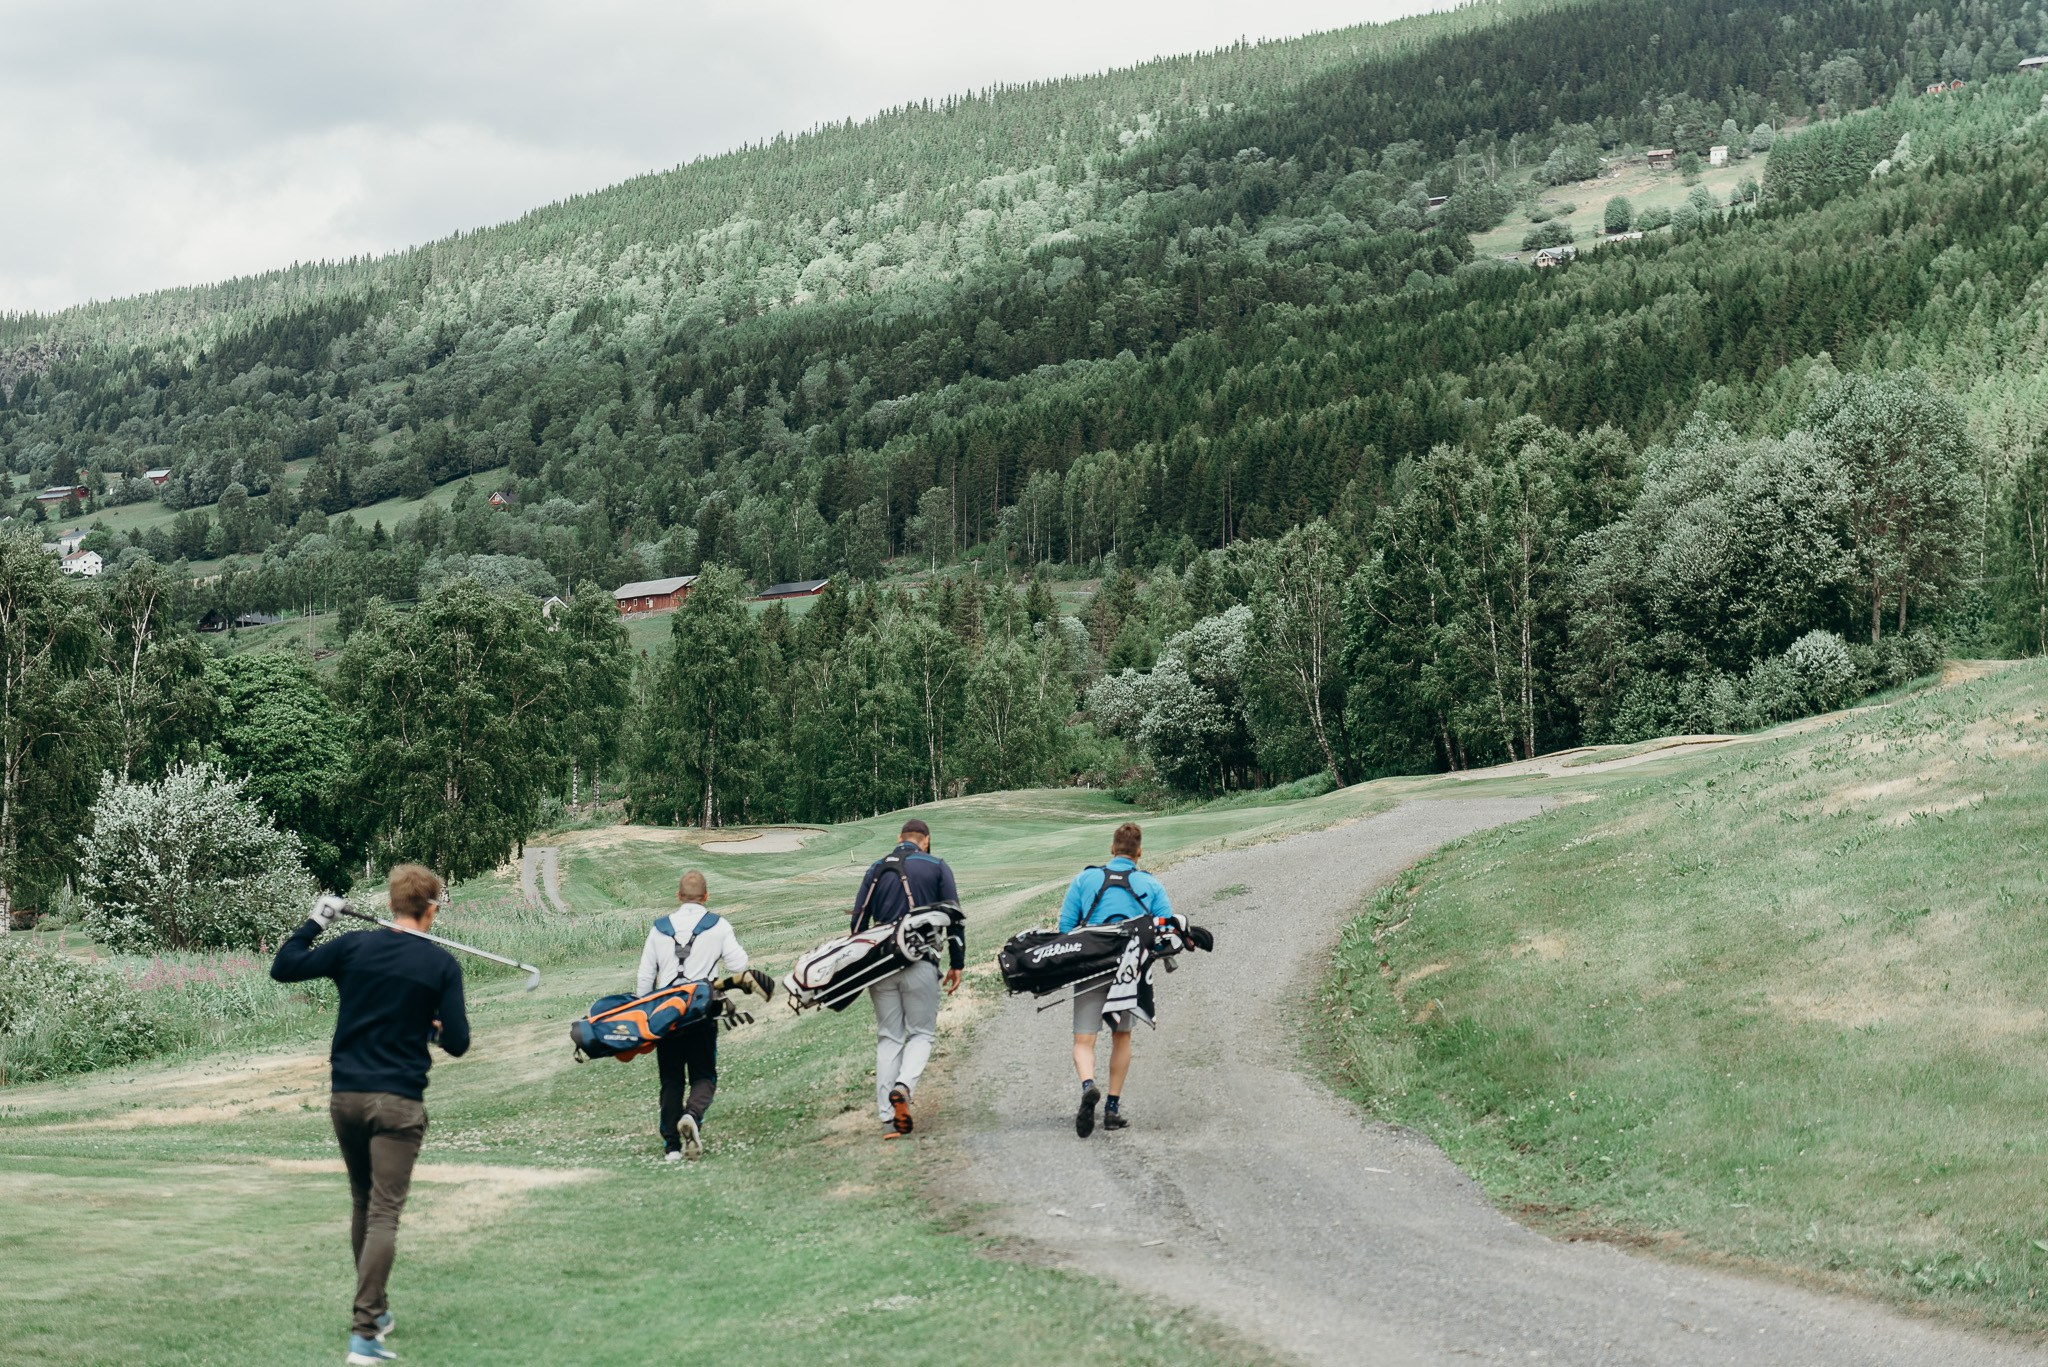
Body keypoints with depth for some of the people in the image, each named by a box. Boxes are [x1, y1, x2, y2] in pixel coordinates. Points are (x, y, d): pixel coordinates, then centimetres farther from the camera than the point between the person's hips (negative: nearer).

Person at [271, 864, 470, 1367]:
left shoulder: (354, 947, 0)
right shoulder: (441, 964, -5)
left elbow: (282, 968, 5)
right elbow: (457, 1043, -6)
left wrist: (314, 922, 15)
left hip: (347, 1096, 4)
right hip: (399, 1103, -4)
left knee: (363, 1204, 19)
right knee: (384, 1213, -5)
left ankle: (375, 1310, 31)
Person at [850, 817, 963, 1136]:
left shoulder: (877, 869, 13)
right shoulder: (936, 867, 5)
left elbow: (858, 920, 13)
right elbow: (954, 917, 1)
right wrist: (957, 964, 7)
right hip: (920, 963, -3)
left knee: (888, 1038, 8)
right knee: (921, 1033, 8)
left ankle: (888, 1119, 2)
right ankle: (903, 1087, -20)